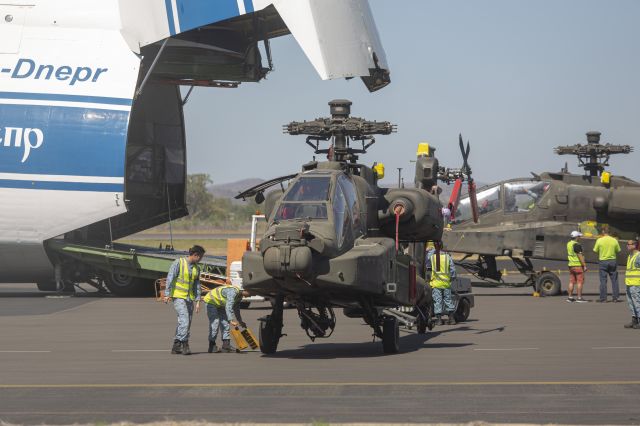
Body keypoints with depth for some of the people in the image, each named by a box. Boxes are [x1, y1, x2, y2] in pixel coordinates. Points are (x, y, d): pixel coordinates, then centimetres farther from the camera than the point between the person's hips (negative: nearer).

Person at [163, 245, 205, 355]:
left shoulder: (196, 268, 12)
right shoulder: (178, 263, -7)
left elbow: (197, 285, 15)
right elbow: (170, 279, -10)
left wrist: (197, 301, 9)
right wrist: (167, 294, -17)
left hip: (189, 298, 7)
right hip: (178, 297, -7)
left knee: (187, 323, 5)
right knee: (184, 321, -18)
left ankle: (176, 347, 11)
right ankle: (185, 345, -16)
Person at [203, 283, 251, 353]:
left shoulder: (239, 296, -2)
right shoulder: (233, 292, -33)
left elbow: (236, 310, 13)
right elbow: (228, 307, -42)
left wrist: (240, 321, 13)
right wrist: (231, 321, -48)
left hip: (219, 305, 10)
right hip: (211, 301, -10)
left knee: (225, 323, 1)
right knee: (215, 323, -15)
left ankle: (226, 345, 0)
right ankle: (212, 346, -11)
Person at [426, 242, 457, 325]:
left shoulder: (431, 256, -5)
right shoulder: (447, 256, 0)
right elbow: (453, 269, 2)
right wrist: (452, 278, 18)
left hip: (435, 283, -2)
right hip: (446, 283, 2)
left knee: (437, 301, 1)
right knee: (448, 300, 10)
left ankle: (439, 318, -3)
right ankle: (451, 317, 9)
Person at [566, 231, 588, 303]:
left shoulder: (568, 244, 10)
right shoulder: (576, 244, -16)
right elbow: (580, 256, -18)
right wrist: (584, 265, -16)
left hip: (571, 265, 8)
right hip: (578, 265, -8)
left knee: (571, 281, 10)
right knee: (580, 281, -5)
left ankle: (570, 297, 10)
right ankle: (579, 297, -6)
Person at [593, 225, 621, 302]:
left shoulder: (599, 240, -9)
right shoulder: (614, 240, -2)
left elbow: (595, 250, -3)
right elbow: (618, 250, 5)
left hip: (602, 261, -2)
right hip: (612, 261, 2)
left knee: (603, 280, 2)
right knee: (614, 280, 8)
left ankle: (603, 298, 2)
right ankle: (615, 297, 7)